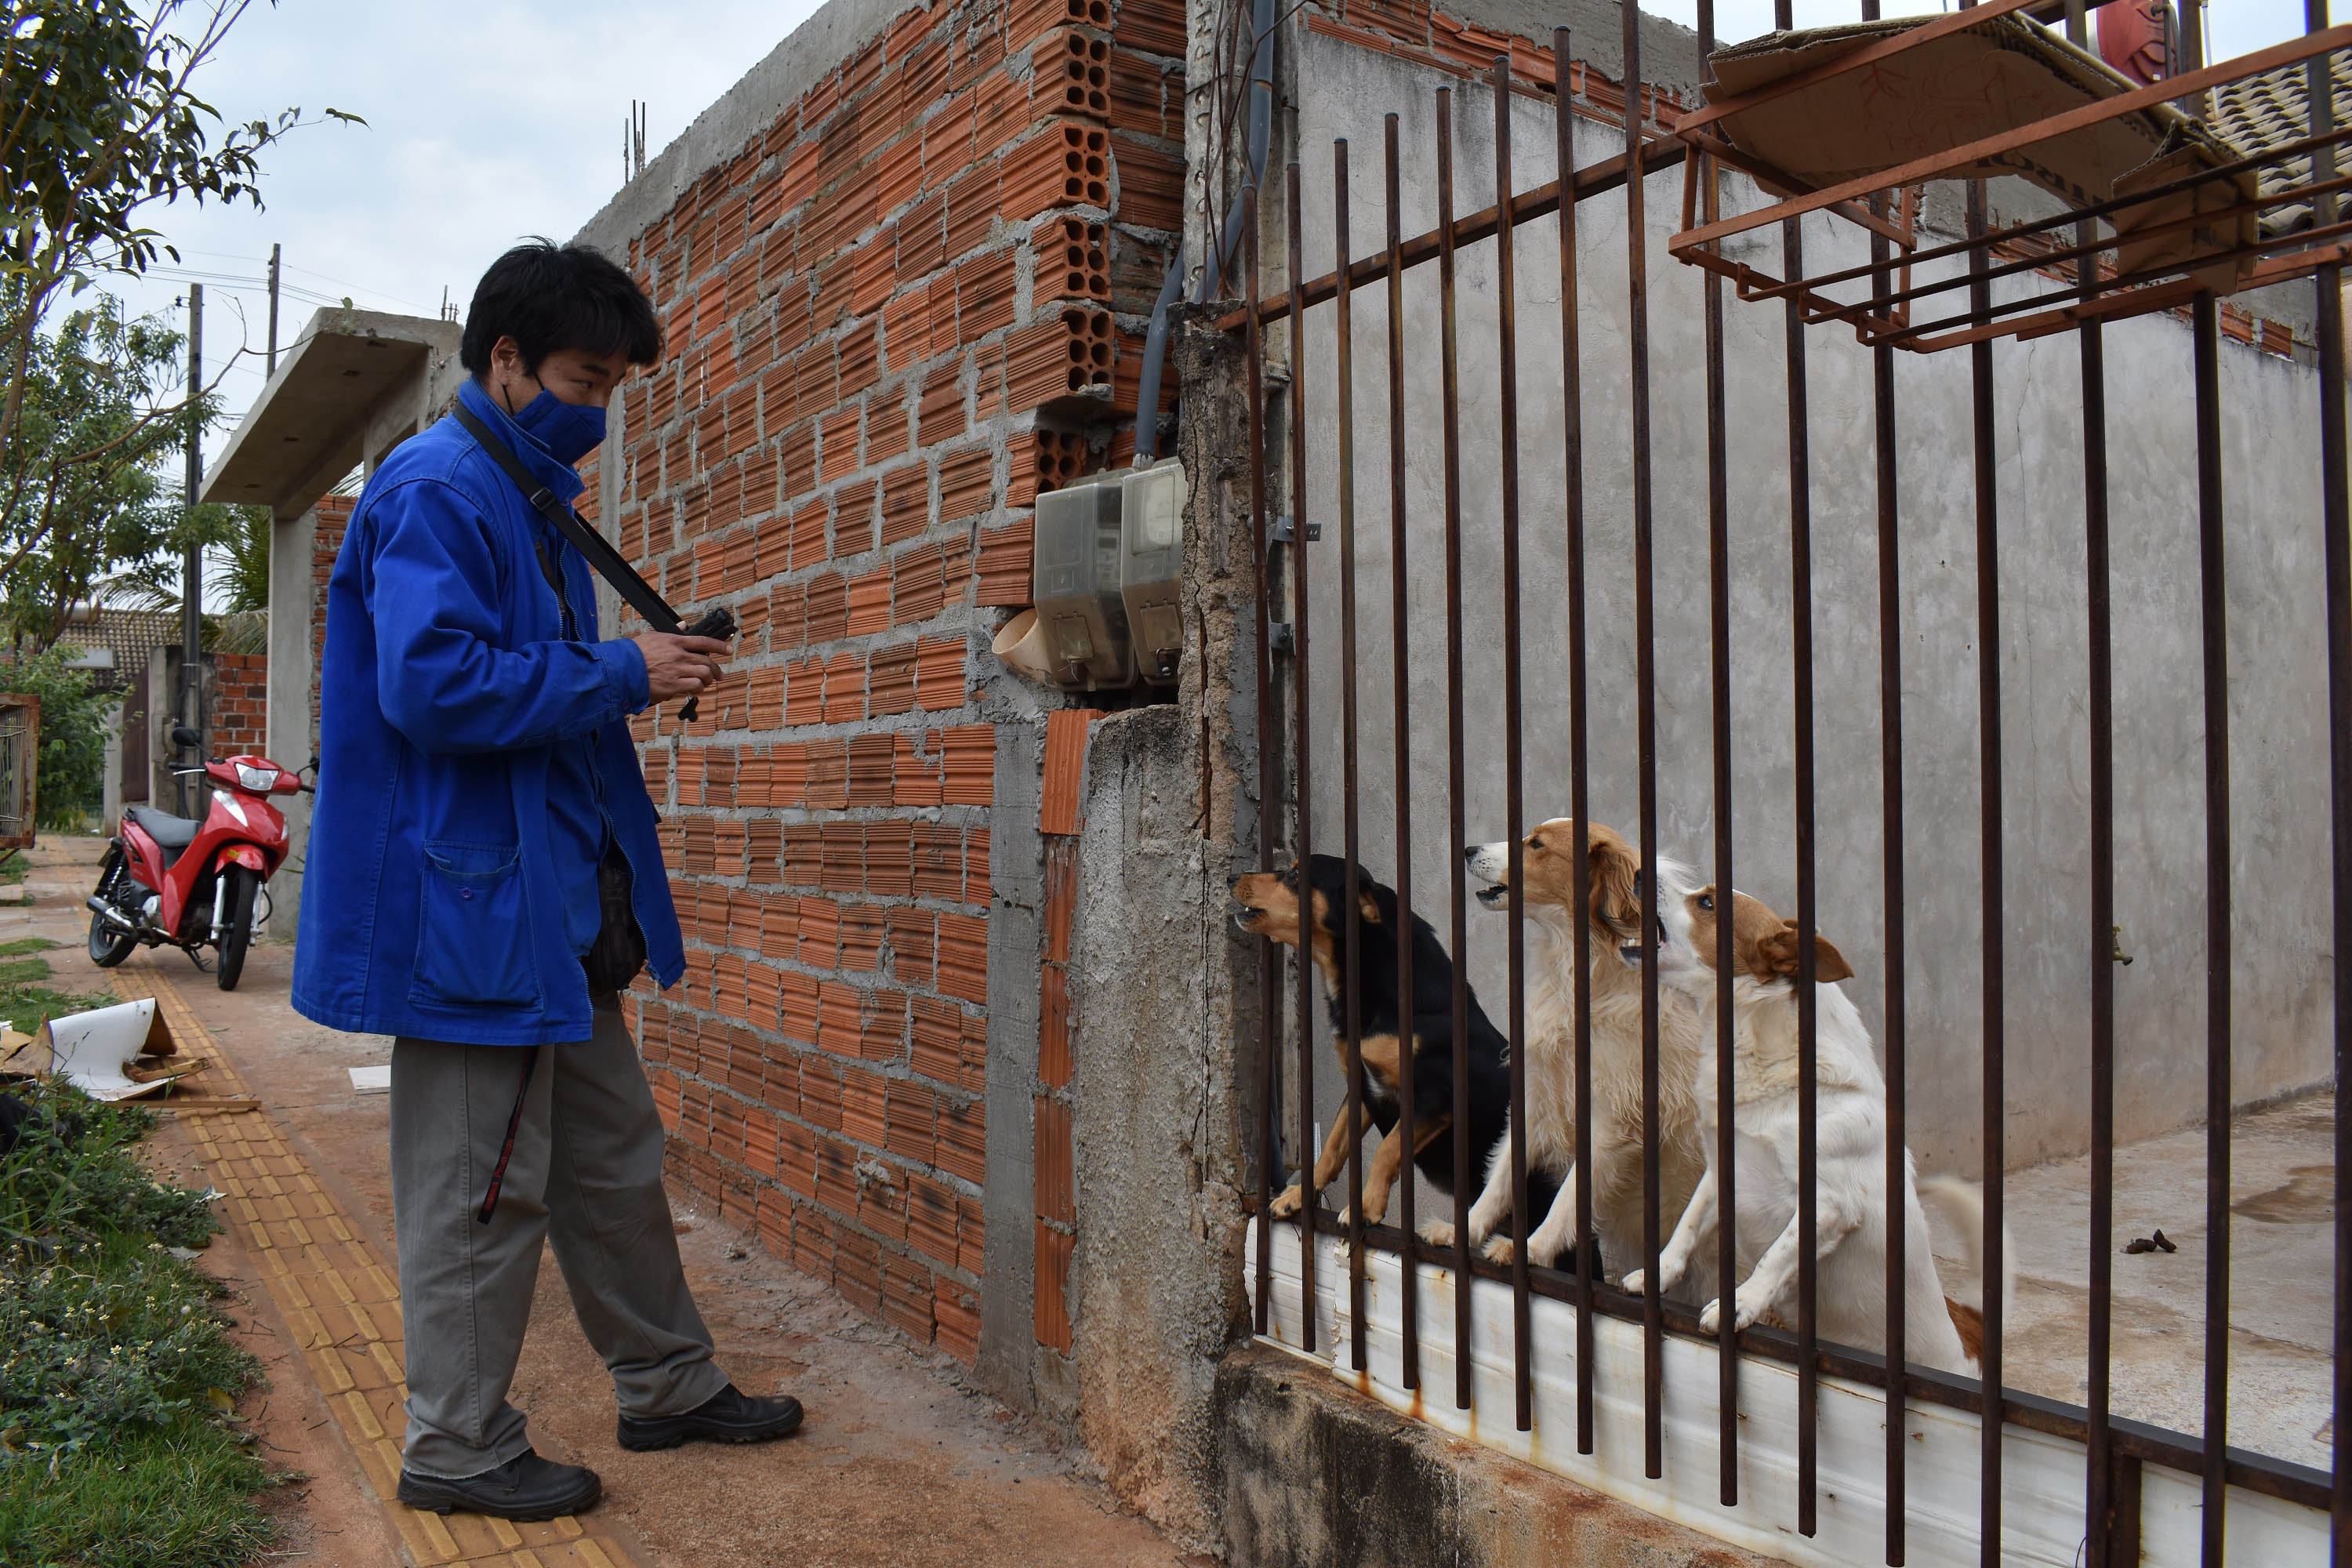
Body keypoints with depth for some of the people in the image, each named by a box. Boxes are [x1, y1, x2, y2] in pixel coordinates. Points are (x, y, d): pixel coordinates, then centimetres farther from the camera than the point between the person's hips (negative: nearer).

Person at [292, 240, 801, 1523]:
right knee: (480, 1186, 2)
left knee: (611, 1156, 17)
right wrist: (620, 676, -19)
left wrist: (646, 672, 9)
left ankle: (669, 1383, 31)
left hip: (554, 903, 10)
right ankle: (457, 1447, 18)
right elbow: (432, 683, -25)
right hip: (475, 899, -10)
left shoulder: (526, 494, 18)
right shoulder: (436, 489, -13)